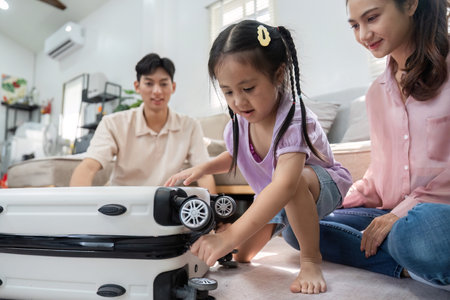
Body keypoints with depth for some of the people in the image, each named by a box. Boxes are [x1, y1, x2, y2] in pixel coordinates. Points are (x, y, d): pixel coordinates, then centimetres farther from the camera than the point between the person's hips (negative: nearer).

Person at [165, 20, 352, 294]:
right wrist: (203, 167, -11)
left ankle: (311, 259, -19)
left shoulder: (293, 121, -36)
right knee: (242, 255, 0)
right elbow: (235, 156, 10)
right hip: (275, 198, 6)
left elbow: (284, 185, -52)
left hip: (324, 187, -6)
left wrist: (230, 235, -60)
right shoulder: (239, 123, -15)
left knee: (297, 179, -42)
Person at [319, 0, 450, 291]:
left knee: (413, 232, -41)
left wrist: (405, 210, -18)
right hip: (391, 215, 7)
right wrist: (344, 203, 6)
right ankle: (408, 265, -16)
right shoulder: (377, 92, 16)